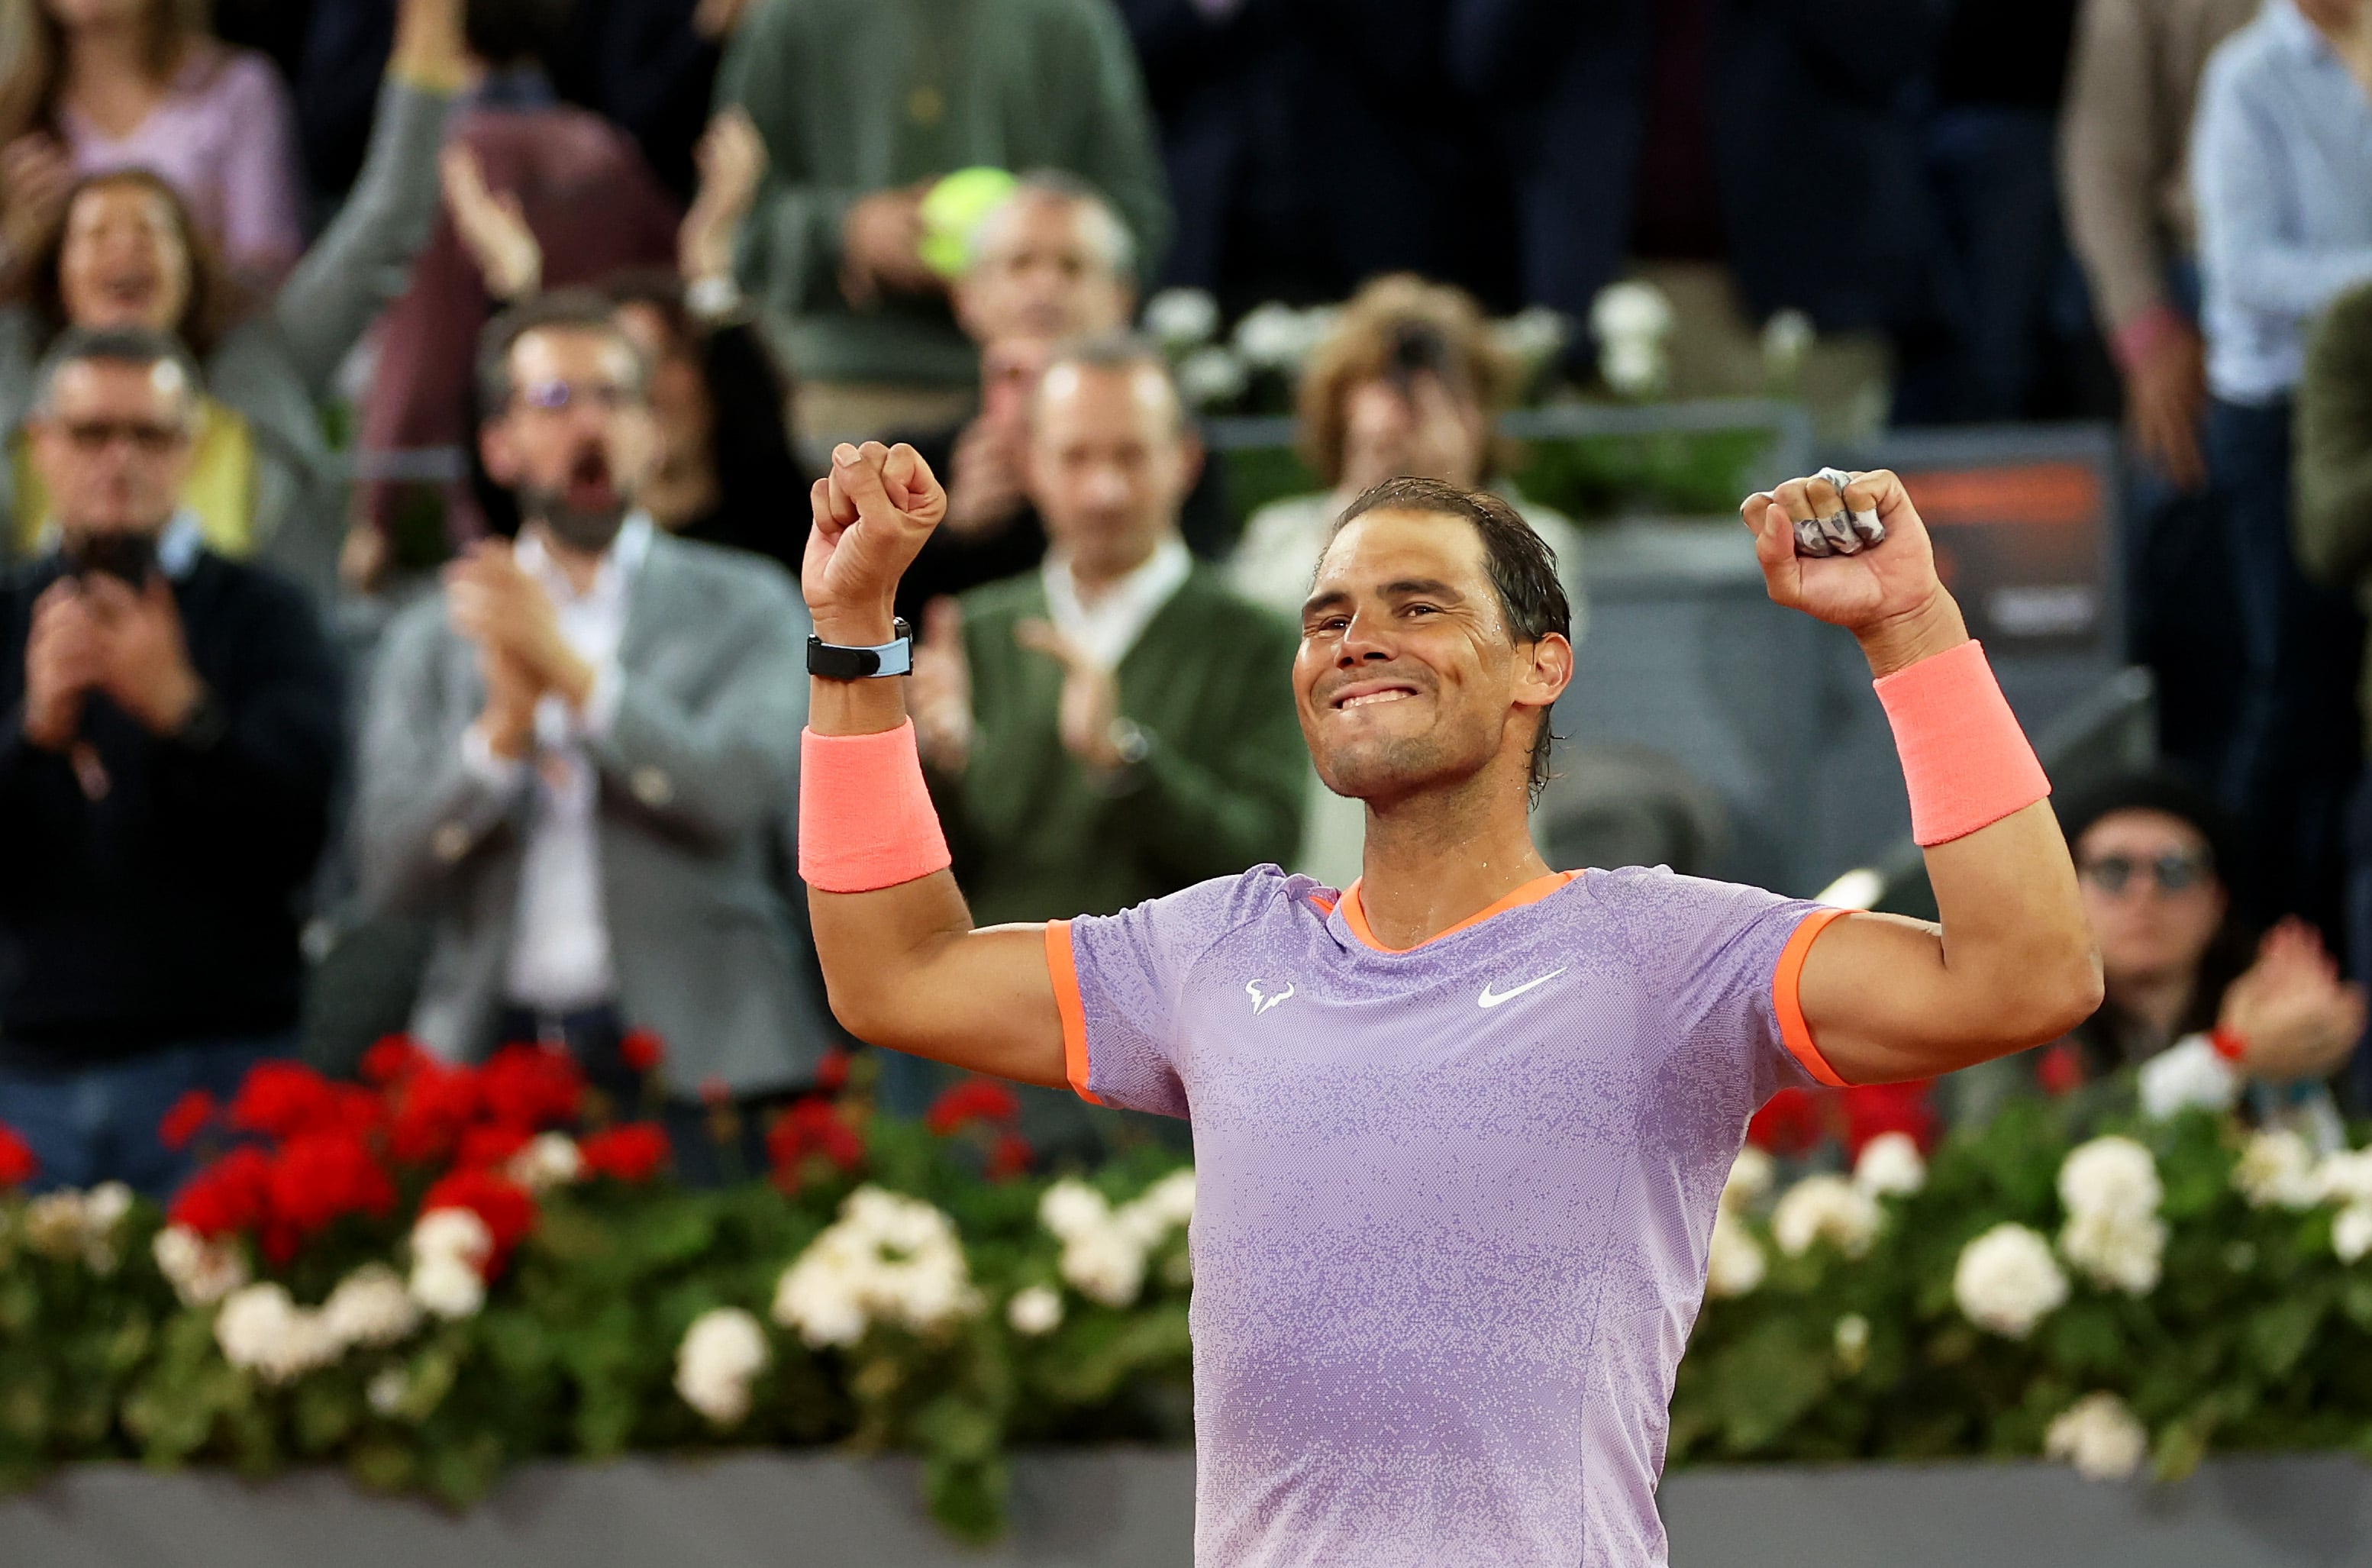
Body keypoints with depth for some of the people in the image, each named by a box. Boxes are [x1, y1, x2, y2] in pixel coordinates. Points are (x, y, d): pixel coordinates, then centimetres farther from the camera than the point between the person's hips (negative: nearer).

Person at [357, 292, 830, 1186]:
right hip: (492, 1057, 2)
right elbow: (391, 872, 3)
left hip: (690, 1066, -1)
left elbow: (746, 787, -8)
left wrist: (573, 670, -12)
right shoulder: (433, 638, 14)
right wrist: (504, 729, -12)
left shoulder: (745, 608, 10)